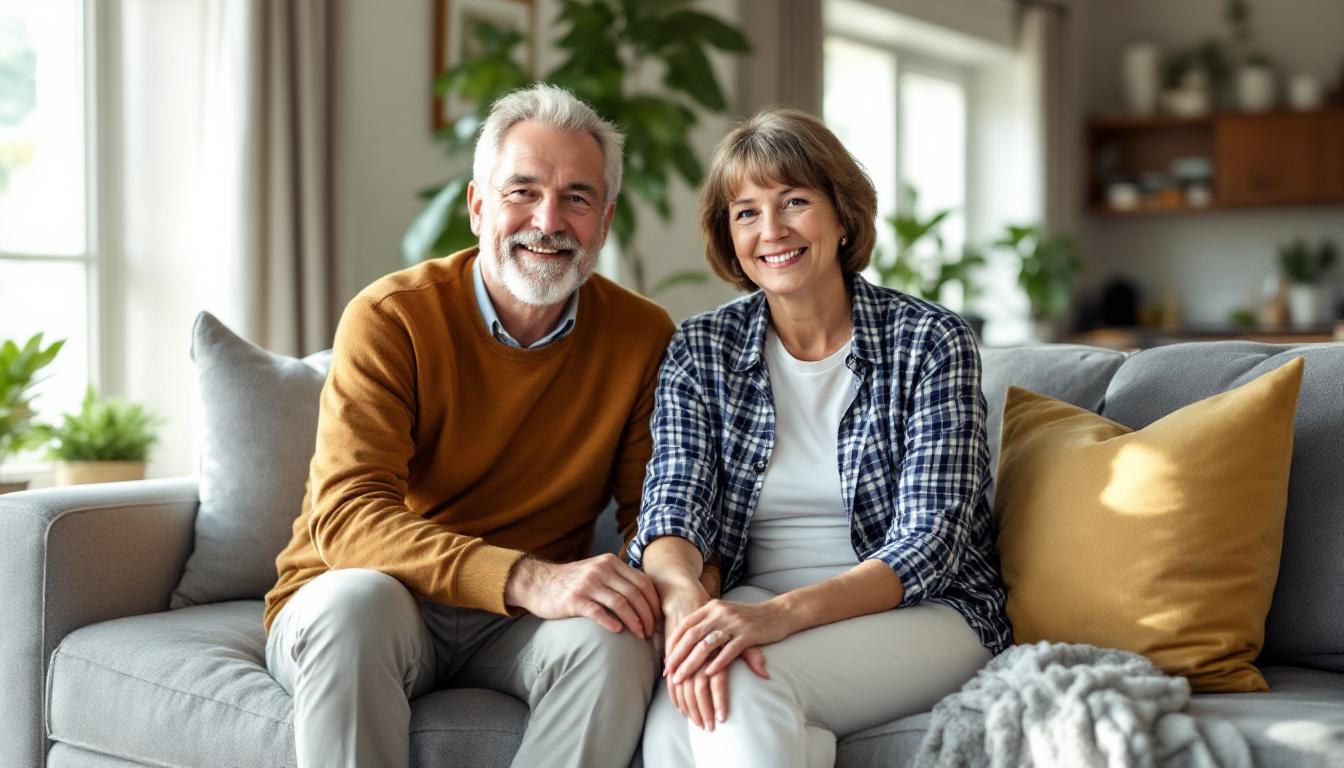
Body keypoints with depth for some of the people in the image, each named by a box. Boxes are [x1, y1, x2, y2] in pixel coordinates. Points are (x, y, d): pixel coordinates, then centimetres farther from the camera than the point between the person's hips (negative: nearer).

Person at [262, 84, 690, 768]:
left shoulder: (643, 336, -1)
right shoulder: (390, 319, -11)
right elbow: (346, 516, -22)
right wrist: (528, 579, -37)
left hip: (519, 629, 2)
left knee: (613, 640, -29)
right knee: (356, 598, -35)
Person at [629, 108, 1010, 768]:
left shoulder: (931, 342, -4)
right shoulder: (701, 350, 6)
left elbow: (929, 541, -12)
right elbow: (674, 505, -5)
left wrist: (784, 613, -29)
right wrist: (685, 599, -30)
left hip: (922, 612, -2)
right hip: (752, 608, 3)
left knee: (744, 684, -32)